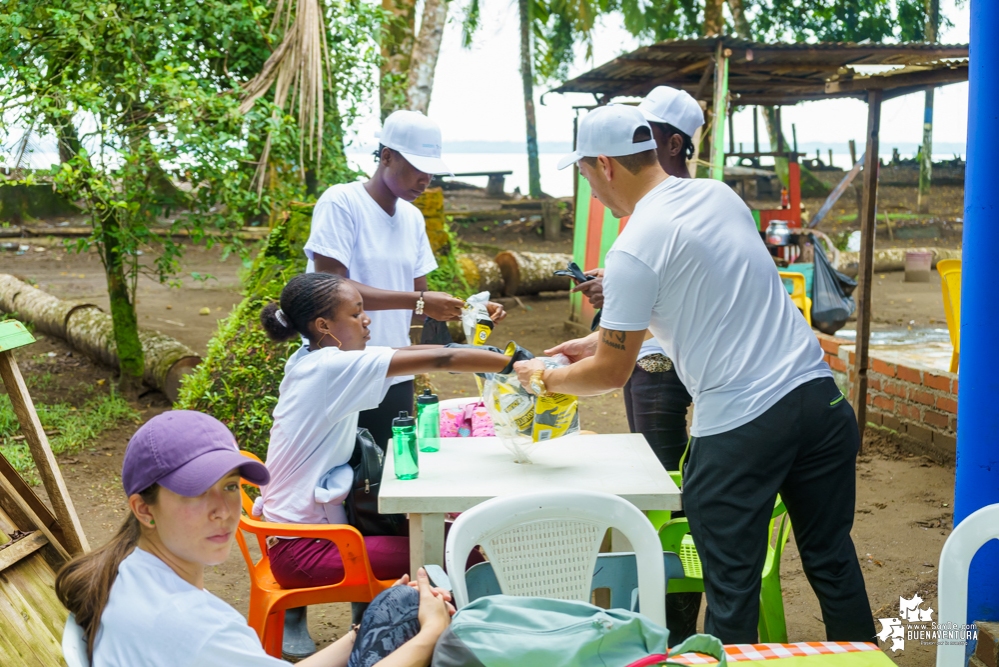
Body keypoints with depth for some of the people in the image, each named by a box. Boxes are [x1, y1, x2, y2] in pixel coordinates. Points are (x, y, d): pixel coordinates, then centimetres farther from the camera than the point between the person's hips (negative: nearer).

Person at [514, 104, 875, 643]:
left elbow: (612, 373, -5)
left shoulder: (634, 249, -12)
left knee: (732, 588, 5)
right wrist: (601, 339, 28)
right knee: (831, 558, 19)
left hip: (740, 426, -7)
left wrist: (543, 379, 14)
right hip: (817, 394, 8)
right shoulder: (718, 194, 11)